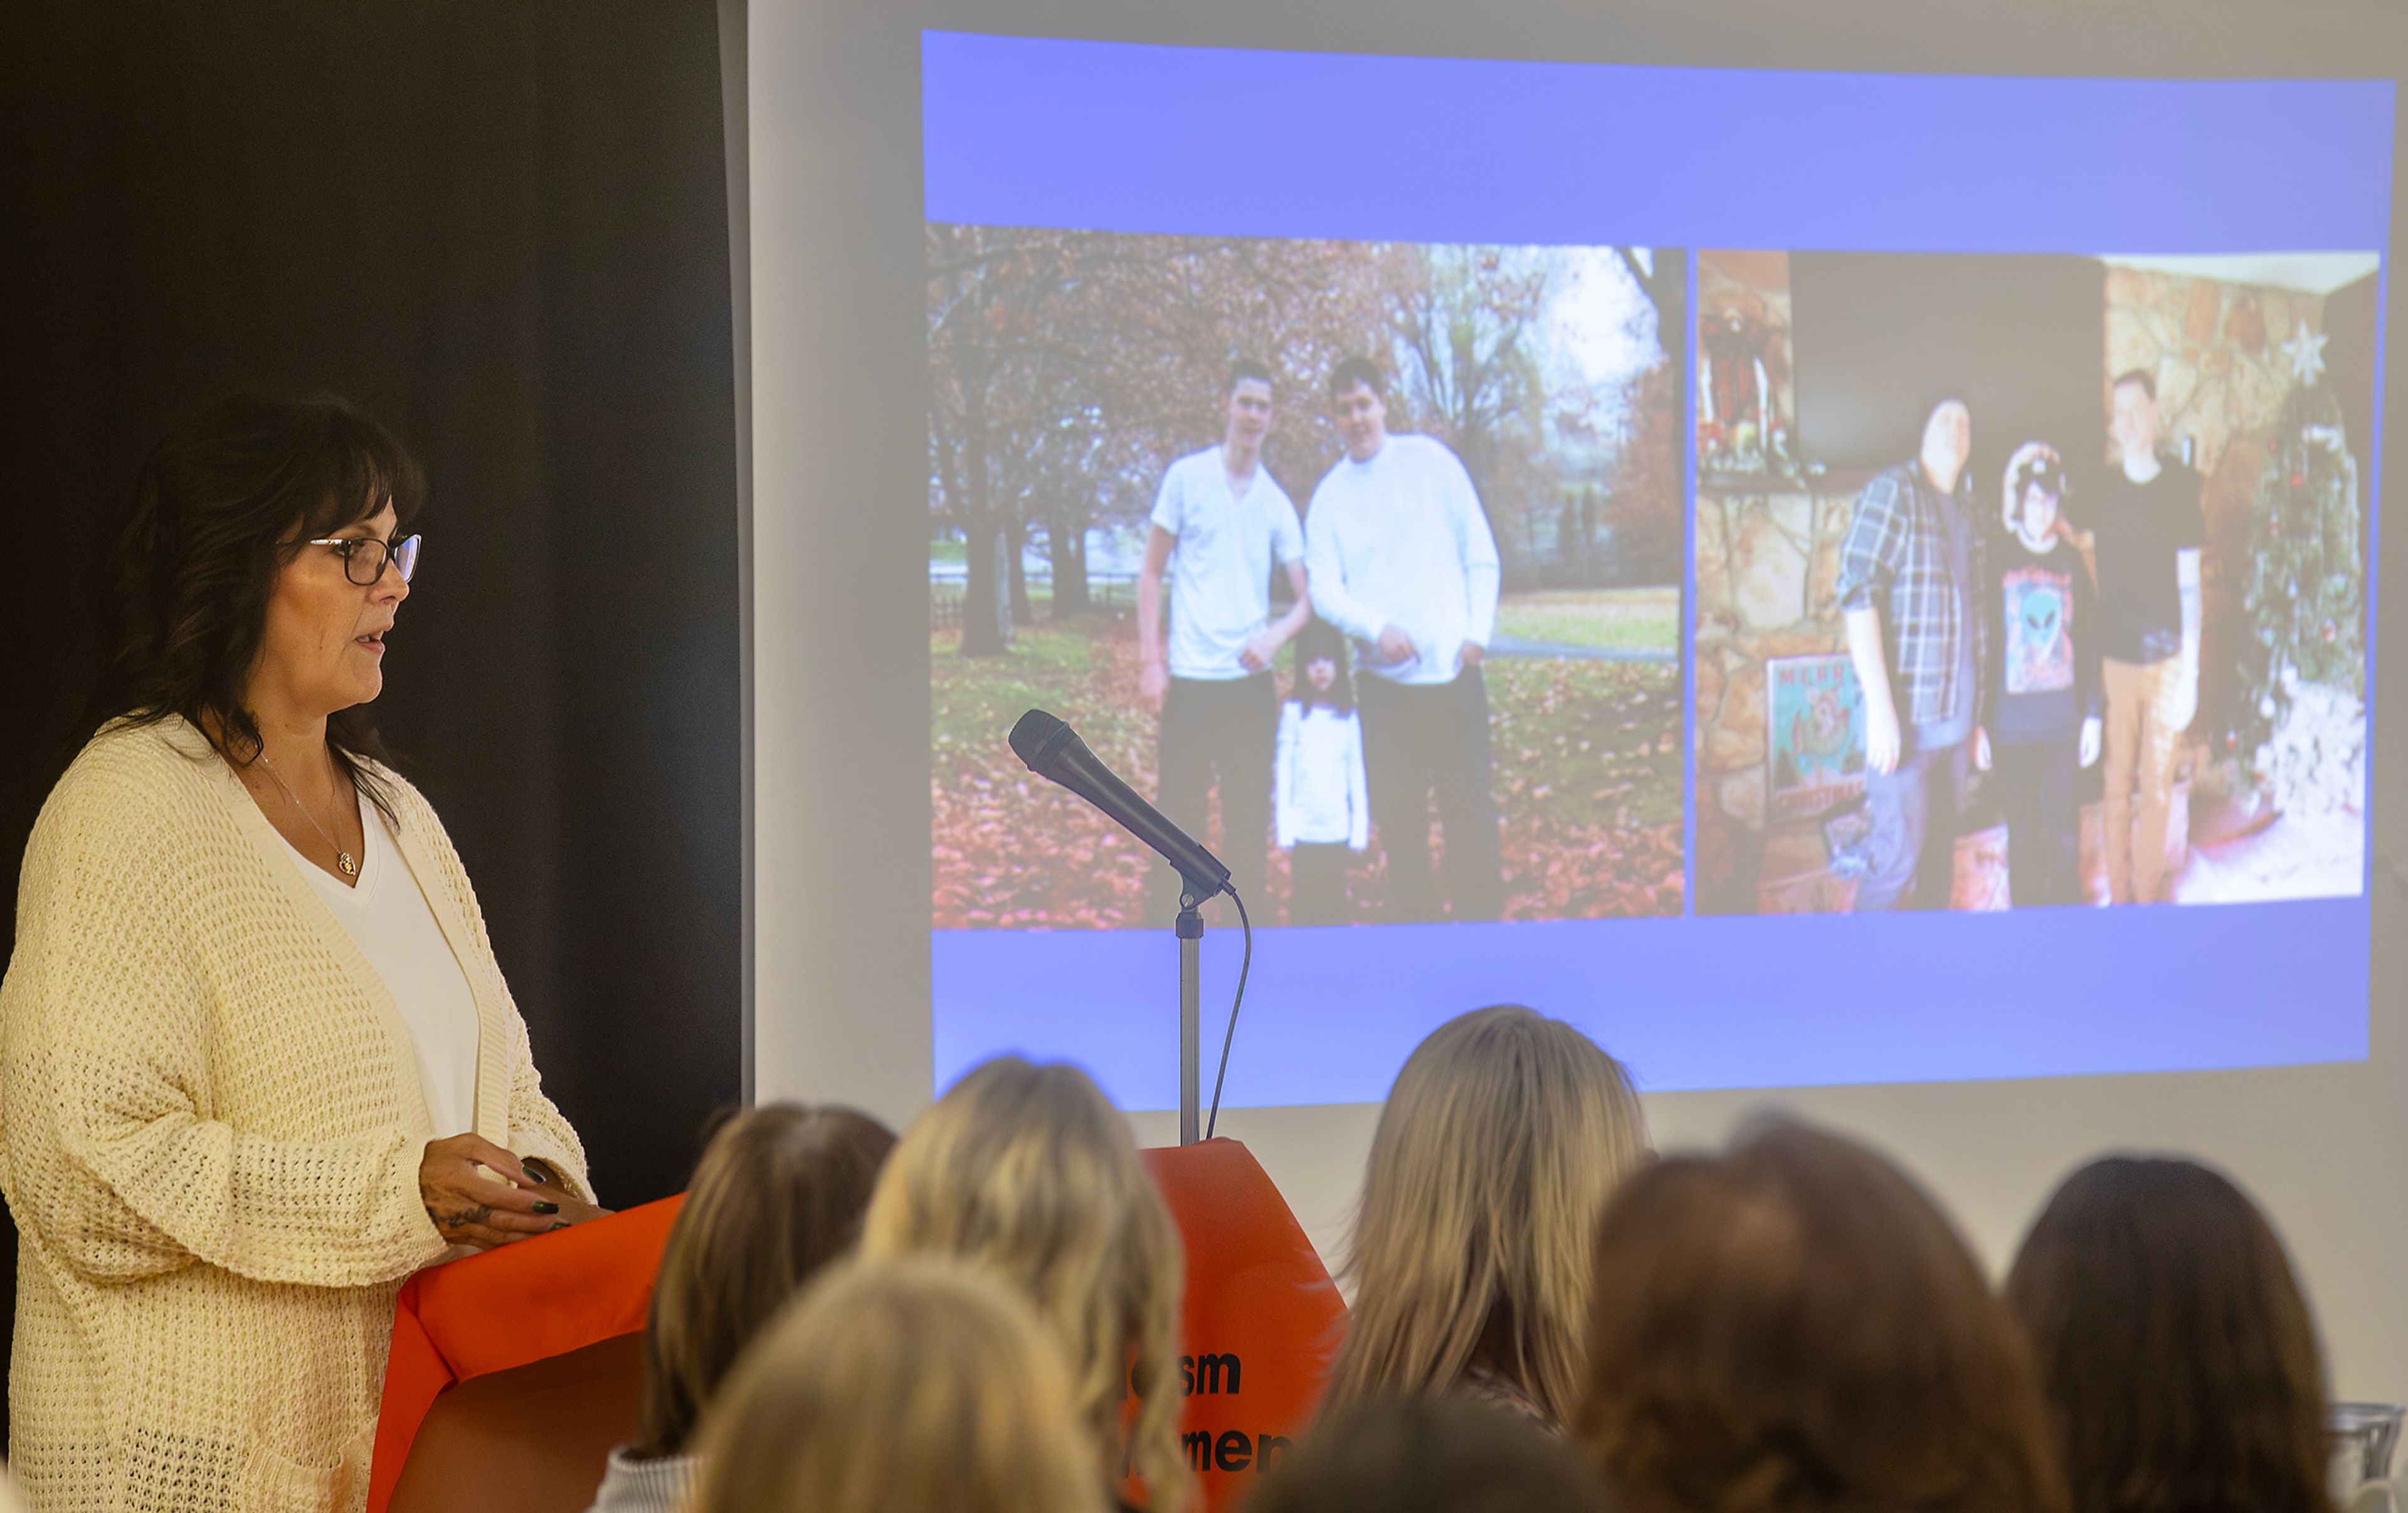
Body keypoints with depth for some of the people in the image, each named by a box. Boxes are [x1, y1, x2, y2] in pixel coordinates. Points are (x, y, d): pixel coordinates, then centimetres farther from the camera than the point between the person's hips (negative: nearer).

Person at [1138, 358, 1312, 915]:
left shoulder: (1277, 503, 7)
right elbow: (1152, 572, 4)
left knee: (1249, 821, 5)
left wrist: (1277, 635, -16)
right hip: (1188, 679, -2)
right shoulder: (1187, 477, 1)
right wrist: (1149, 661, -4)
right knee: (1179, 815, -1)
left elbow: (1307, 597, 5)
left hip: (1251, 681, 3)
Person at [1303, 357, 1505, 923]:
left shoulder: (1430, 460, 4)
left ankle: (1482, 923, 6)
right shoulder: (1329, 497, 7)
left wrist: (1479, 631, -6)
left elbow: (1480, 552, 5)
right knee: (1397, 817, 3)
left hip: (1454, 669, -1)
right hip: (1385, 679, 1)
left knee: (1471, 812, -1)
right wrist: (1376, 628, -18)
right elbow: (1324, 590, -1)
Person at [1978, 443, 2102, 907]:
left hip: (2063, 718, 2)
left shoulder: (2072, 563, 4)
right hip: (2010, 724, -2)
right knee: (2022, 826, 6)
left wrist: (2093, 714, 5)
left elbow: (2090, 641, 8)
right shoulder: (1996, 562, -3)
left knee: (2063, 822, 7)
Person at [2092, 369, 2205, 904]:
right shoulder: (2102, 492, 4)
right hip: (2114, 659, 2)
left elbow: (2189, 586, 0)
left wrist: (2190, 674, -3)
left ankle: (2147, 898, 13)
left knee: (2157, 788, 3)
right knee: (2117, 785, 6)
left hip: (2165, 660, -2)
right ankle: (2118, 896, 15)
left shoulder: (2179, 488, -2)